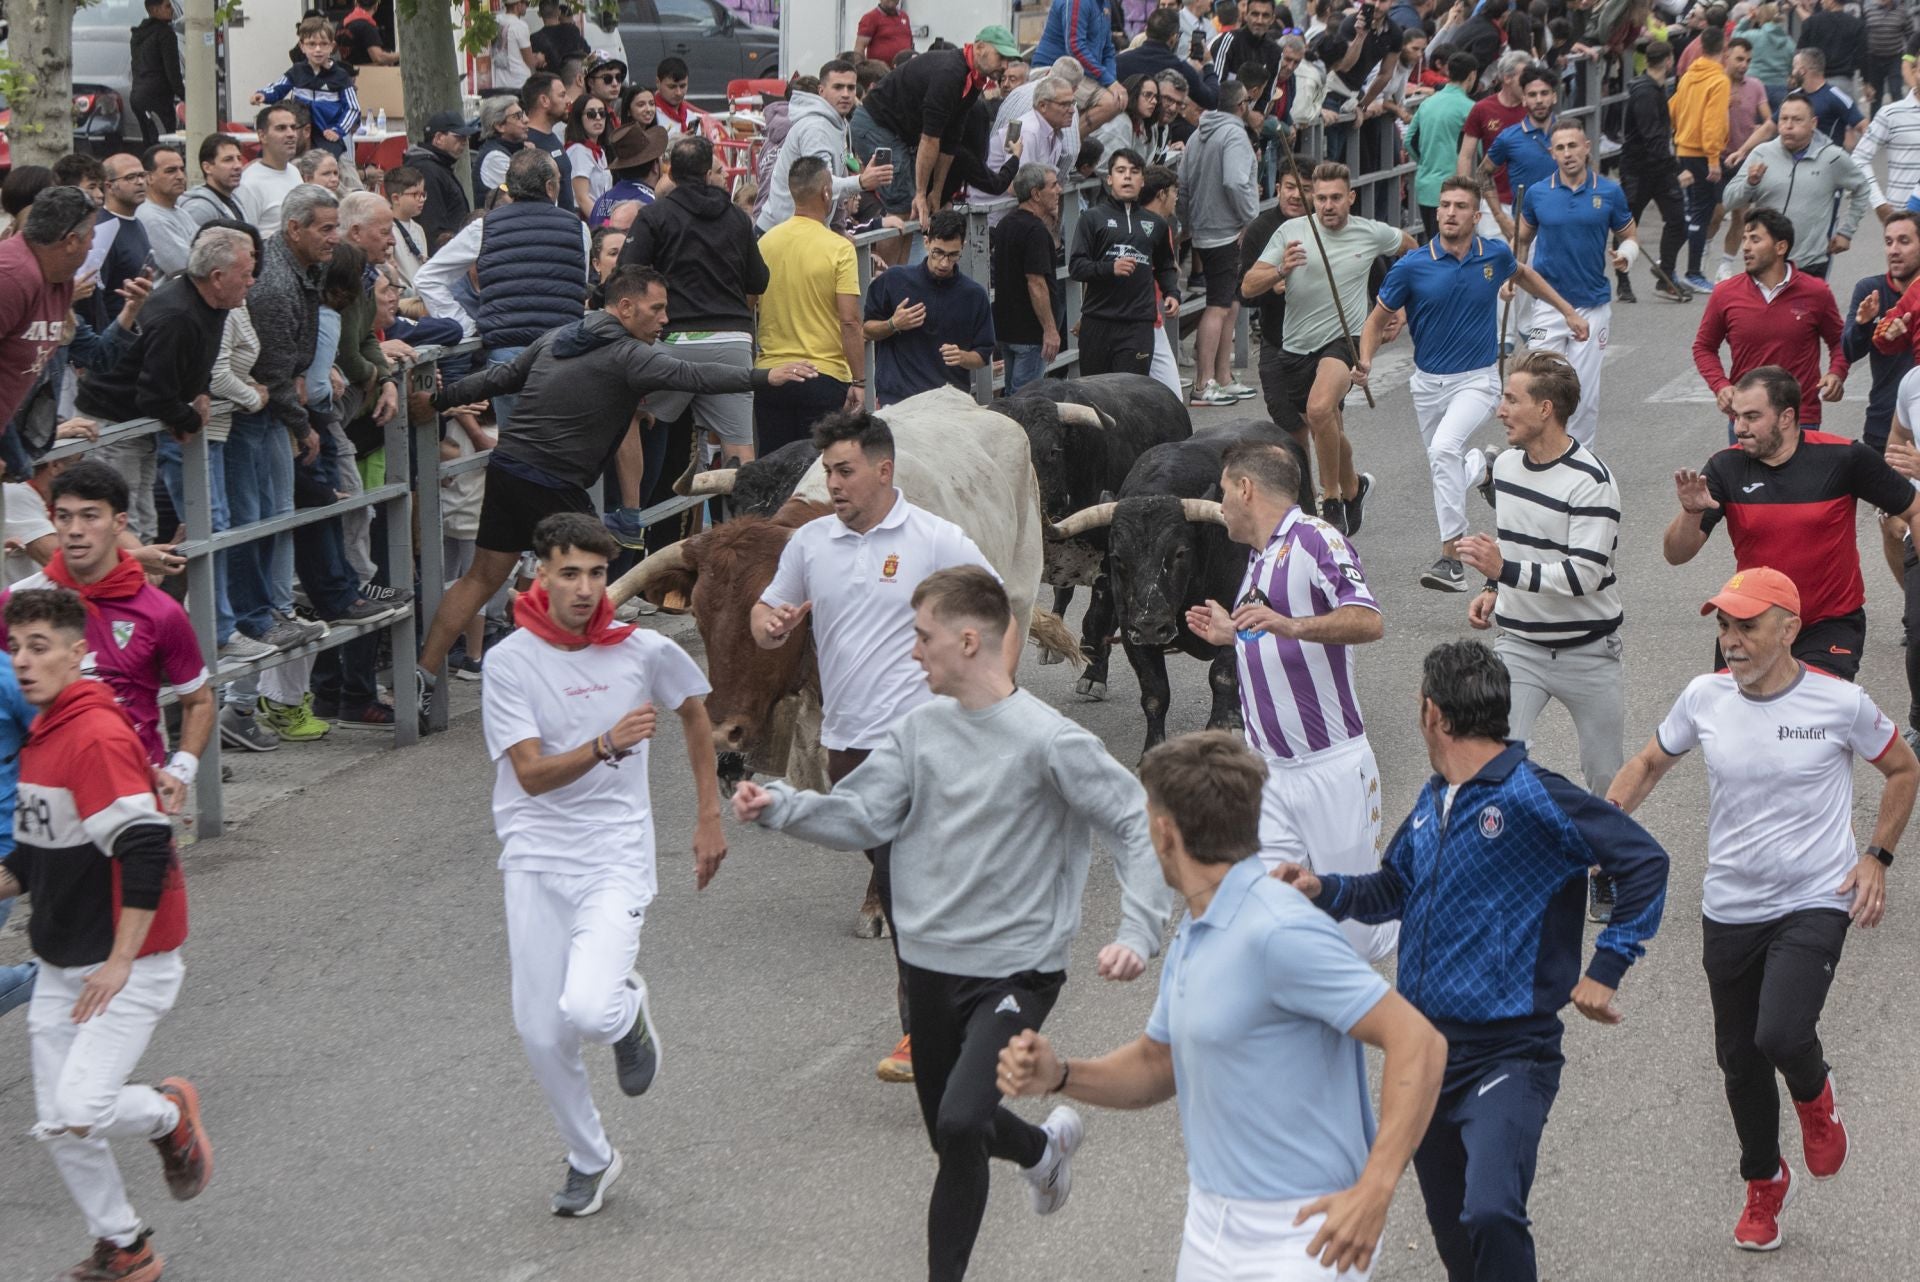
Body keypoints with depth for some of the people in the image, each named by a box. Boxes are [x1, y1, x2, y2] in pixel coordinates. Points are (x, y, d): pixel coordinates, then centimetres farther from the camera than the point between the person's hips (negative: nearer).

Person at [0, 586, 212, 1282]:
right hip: (63, 964, 9)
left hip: (129, 965, -9)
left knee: (80, 1110, -19)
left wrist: (121, 962, -23)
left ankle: (169, 1113, 12)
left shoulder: (98, 736, -20)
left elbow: (145, 850, -25)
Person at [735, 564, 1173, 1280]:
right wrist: (780, 807, -13)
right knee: (950, 1132, 19)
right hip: (931, 960, 6)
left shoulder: (1046, 739, -16)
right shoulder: (921, 726, 1)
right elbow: (864, 817, 2)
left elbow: (1137, 825, -15)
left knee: (961, 1125, -23)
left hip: (1015, 971, -6)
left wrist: (1139, 932, -25)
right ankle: (1044, 1147, 51)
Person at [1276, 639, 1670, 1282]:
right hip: (1426, 1052, 8)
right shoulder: (1432, 801, 11)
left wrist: (1605, 970, -14)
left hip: (1508, 1054, -8)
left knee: (1491, 1214, -30)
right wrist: (1324, 890, 8)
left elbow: (1645, 862, -13)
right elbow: (1393, 889, 27)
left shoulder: (1531, 796, -13)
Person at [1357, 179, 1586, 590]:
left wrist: (1568, 311, 25)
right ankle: (1479, 465, 53)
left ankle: (1452, 556, -28)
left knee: (1444, 449, -29)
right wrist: (1365, 361, -17)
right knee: (1441, 464, 14)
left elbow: (1523, 275, 21)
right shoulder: (1412, 267, -9)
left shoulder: (1495, 255, -4)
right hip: (1428, 382, 3)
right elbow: (1379, 318, 1)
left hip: (1477, 379, -3)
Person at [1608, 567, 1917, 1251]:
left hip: (1816, 905, -4)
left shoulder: (1841, 703, -11)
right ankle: (1764, 1183, 37)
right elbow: (1648, 765, 13)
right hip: (1729, 909, 4)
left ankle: (1814, 1095, 14)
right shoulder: (1705, 697, -3)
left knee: (1781, 1035, -24)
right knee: (1739, 1060, 12)